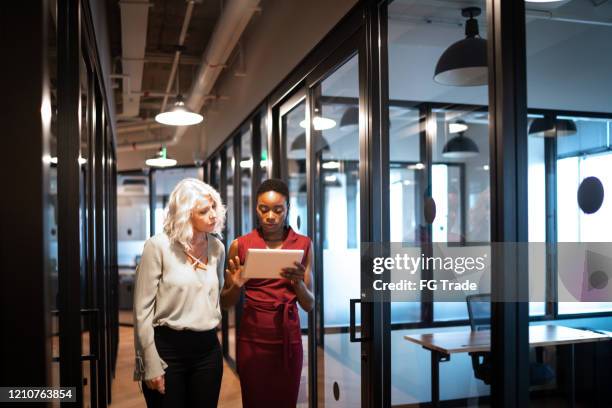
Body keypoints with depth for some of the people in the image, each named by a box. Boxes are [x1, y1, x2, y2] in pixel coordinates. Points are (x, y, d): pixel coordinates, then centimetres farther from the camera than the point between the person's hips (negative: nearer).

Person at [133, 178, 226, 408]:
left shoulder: (217, 247, 5)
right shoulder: (158, 246, -11)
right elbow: (142, 310, -10)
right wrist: (150, 364, -12)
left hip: (208, 348, 5)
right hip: (167, 348, -4)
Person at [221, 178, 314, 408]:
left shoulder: (303, 244, 0)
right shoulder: (240, 245, -2)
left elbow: (309, 305, 1)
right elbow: (225, 304, 6)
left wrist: (298, 282, -18)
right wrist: (236, 286, -15)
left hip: (289, 339, 1)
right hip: (252, 339, 0)